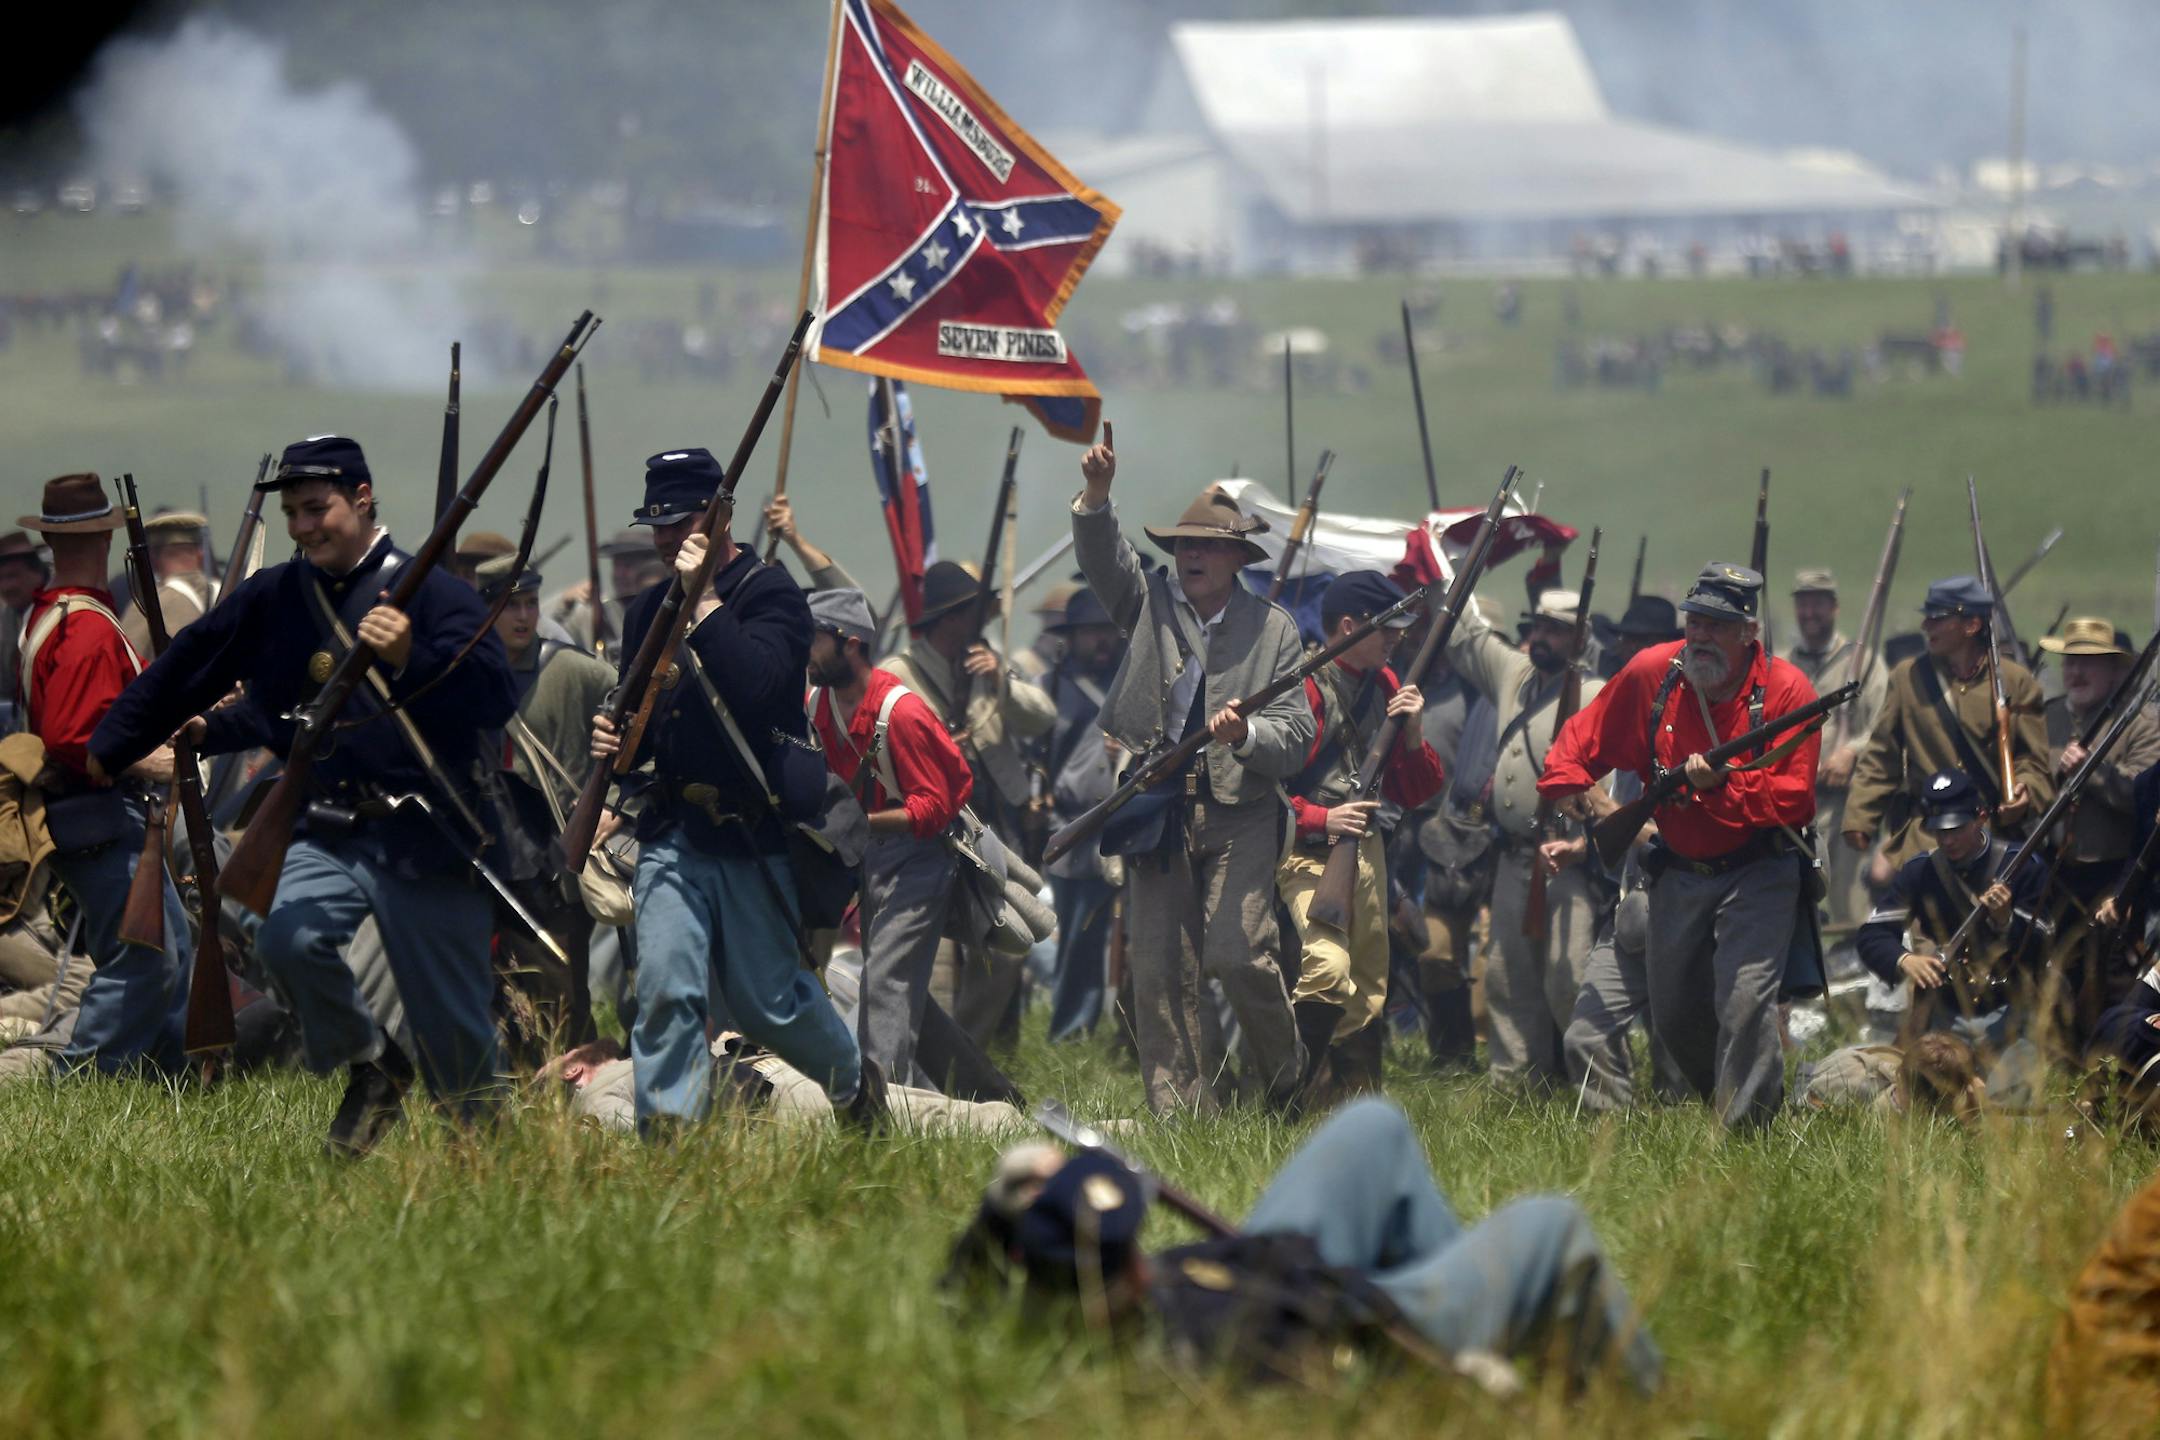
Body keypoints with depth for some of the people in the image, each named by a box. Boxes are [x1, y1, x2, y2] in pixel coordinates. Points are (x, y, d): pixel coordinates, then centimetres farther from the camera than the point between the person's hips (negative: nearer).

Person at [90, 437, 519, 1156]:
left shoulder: (430, 592, -3)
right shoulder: (273, 598, 10)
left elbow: (496, 698, -15)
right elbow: (179, 676, 22)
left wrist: (412, 659, -30)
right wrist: (103, 752, 26)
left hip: (424, 839, -3)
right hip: (328, 835, 4)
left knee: (455, 1032, -2)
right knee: (288, 937, -25)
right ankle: (370, 1069, 1)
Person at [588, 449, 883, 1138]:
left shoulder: (770, 595, -7)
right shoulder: (649, 610, 13)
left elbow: (758, 682, -26)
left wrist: (704, 600, -22)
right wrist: (615, 739, 0)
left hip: (753, 832, -5)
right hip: (672, 833, 5)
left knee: (764, 999, 5)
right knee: (666, 989, -10)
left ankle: (855, 1081, 33)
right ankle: (665, 1139, -8)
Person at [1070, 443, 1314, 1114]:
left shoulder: (1273, 629, 4)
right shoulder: (1152, 602, 10)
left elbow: (1297, 737, 1)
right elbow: (1102, 556, -7)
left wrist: (1245, 734, -19)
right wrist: (1096, 494, -24)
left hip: (1240, 814, -2)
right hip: (1158, 814, 2)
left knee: (1238, 952, -15)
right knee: (1158, 968, -2)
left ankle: (1286, 1082, 8)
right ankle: (1178, 1114, 2)